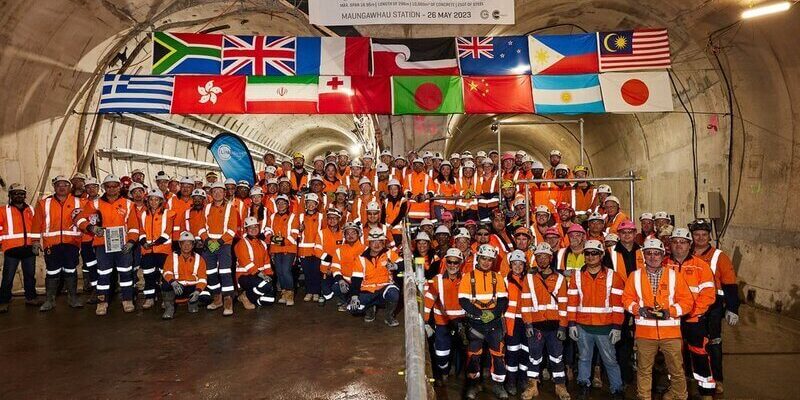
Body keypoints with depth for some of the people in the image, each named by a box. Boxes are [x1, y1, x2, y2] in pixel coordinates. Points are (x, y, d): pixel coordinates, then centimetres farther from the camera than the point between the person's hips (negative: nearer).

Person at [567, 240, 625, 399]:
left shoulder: (613, 276, -3)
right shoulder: (577, 276, 3)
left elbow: (618, 304, -4)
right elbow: (572, 302, 4)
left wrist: (617, 327, -8)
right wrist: (572, 324, 0)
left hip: (605, 327, -2)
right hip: (582, 327, 2)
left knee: (610, 360, 9)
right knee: (584, 358, 14)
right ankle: (584, 387, 28)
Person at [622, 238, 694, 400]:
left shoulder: (674, 275, 4)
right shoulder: (635, 276, 5)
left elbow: (687, 301, 3)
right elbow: (627, 299, 7)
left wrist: (671, 312, -12)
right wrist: (639, 309, -11)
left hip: (670, 331, 0)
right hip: (644, 332, 0)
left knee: (677, 370, 7)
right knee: (644, 370, 8)